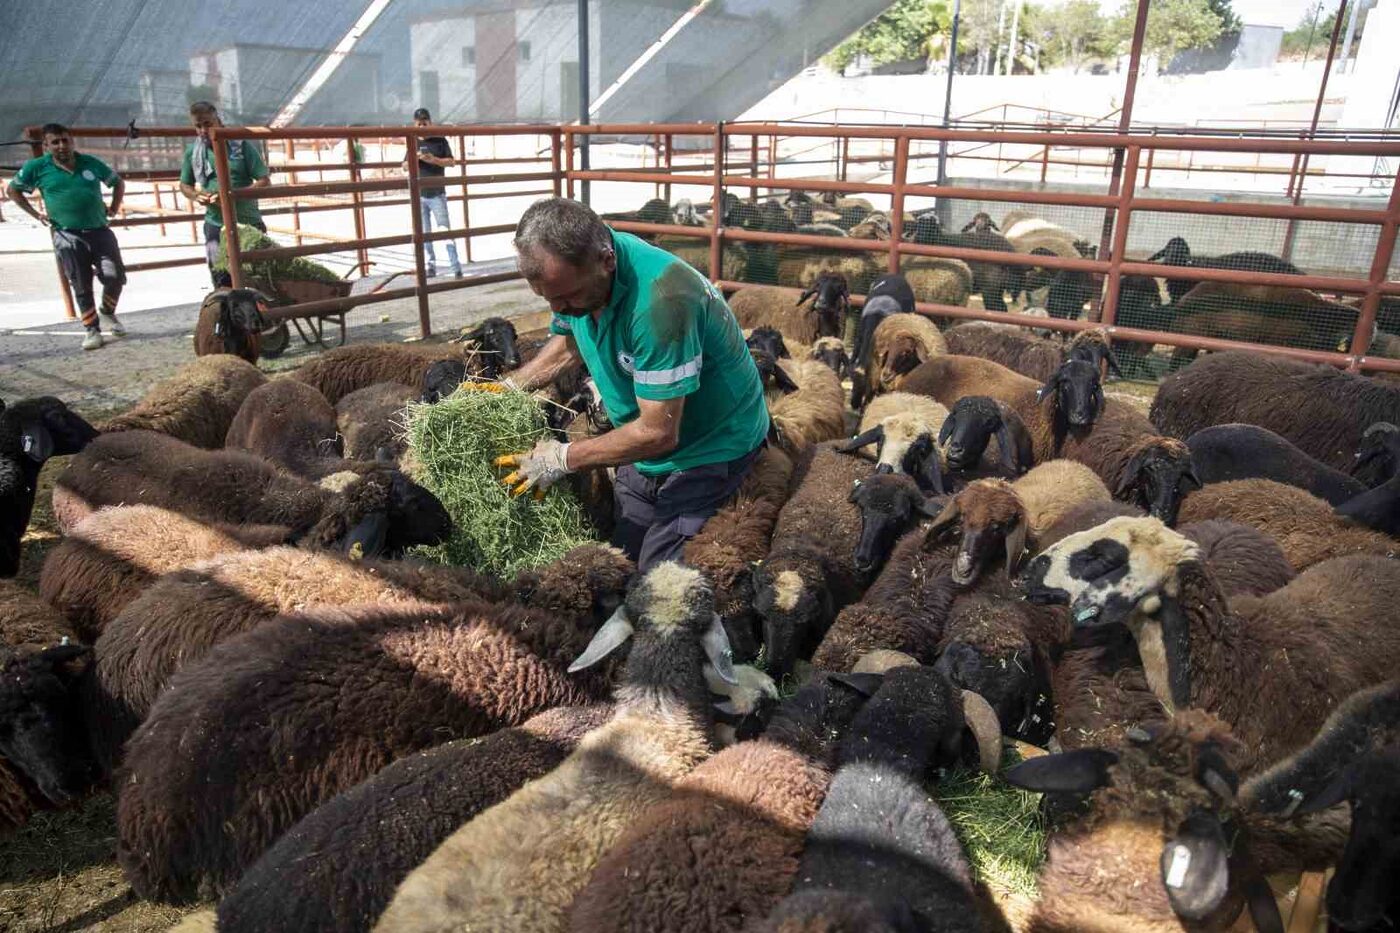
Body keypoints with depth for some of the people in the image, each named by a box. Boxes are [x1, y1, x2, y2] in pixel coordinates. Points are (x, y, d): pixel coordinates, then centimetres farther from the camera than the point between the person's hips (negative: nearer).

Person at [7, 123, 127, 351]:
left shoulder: (91, 163, 5)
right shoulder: (37, 168, 1)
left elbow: (118, 182, 20)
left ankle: (108, 314, 22)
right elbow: (13, 190, 13)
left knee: (115, 276, -5)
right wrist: (36, 215, 5)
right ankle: (92, 329, 10)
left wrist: (114, 208, 8)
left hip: (100, 231, 2)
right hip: (67, 236, -2)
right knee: (81, 286, -1)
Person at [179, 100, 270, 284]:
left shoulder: (241, 145, -6)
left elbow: (264, 182, -9)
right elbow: (185, 185, 16)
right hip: (215, 225, 2)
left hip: (248, 222, -2)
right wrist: (196, 196, -8)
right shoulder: (192, 151, 3)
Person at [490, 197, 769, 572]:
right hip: (644, 443, 7)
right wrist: (510, 387, -1)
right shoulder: (575, 265, -11)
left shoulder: (659, 296, -36)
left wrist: (563, 458, -21)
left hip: (709, 450, -7)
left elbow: (658, 433, -31)